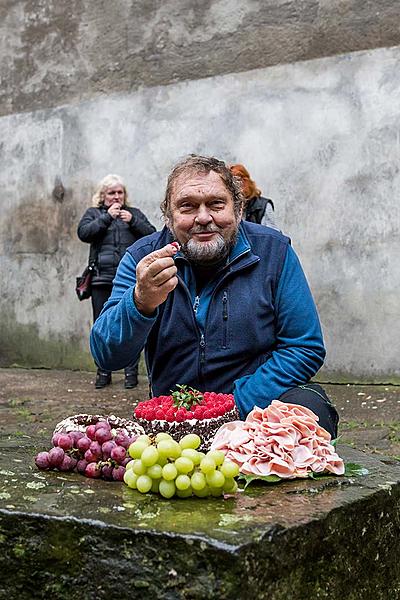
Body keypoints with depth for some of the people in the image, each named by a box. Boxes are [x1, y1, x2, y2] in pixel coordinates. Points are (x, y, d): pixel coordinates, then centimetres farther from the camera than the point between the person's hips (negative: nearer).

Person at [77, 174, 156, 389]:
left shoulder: (134, 213, 17)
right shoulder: (93, 213, 15)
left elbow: (152, 234, 7)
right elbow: (83, 233, -4)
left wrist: (132, 221, -6)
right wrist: (107, 217, -8)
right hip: (102, 278, 0)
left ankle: (131, 372, 7)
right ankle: (104, 372, 14)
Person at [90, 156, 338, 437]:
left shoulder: (273, 250, -5)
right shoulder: (142, 258, -3)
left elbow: (306, 348, -7)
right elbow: (106, 356, -12)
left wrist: (235, 407, -17)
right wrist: (141, 302, -34)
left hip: (255, 406, -1)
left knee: (307, 405, -30)